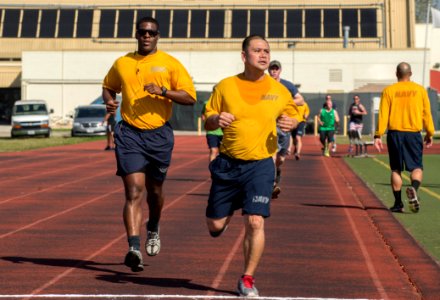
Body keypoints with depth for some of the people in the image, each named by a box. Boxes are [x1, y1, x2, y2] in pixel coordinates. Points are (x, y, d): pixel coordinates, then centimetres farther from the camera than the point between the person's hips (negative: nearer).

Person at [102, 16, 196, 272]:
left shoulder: (170, 64, 1)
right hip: (129, 134, 0)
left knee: (155, 190, 16)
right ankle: (134, 248, -20)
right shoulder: (122, 64, 8)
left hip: (159, 135, 0)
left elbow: (190, 97, -3)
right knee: (134, 191, -13)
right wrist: (109, 101, 3)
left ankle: (153, 229, 46)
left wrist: (163, 91, -18)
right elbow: (108, 86, 25)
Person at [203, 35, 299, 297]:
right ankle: (231, 211, 44)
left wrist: (291, 123, -8)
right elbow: (207, 122, 6)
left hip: (260, 165, -1)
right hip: (228, 164, 1)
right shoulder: (225, 86, 1)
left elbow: (293, 113, 16)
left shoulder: (279, 90, 2)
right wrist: (216, 119, -17)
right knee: (215, 226, 5)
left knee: (255, 222, -12)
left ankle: (248, 279, 5)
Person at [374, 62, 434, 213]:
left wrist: (378, 135, -4)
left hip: (395, 133, 0)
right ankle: (413, 188, -27)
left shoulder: (389, 91, 1)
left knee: (396, 169, 9)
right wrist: (430, 133, 13)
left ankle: (398, 203, 9)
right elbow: (426, 113, 4)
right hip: (414, 133, 0)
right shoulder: (420, 90, 3)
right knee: (417, 167, 4)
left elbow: (383, 115, -5)